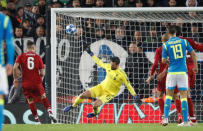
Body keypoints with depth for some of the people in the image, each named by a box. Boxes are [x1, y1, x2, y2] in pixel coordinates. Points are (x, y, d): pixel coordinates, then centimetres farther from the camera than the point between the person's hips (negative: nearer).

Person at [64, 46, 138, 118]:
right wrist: (91, 53, 12)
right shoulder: (108, 66, -8)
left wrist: (135, 97, -13)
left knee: (95, 105, -23)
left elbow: (128, 85, -14)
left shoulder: (122, 74, -22)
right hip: (102, 87, 5)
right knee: (83, 95, -7)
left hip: (109, 93, -5)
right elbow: (99, 62, 9)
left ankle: (95, 113, 16)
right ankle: (73, 106, 21)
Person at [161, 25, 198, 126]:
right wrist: (195, 66, 18)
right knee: (183, 96, 2)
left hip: (172, 72, 0)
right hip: (182, 72, 0)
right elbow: (193, 54, 5)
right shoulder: (184, 41, 2)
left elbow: (163, 61, -2)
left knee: (169, 95, 11)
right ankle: (185, 121, -3)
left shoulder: (165, 45, -2)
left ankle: (166, 118, -1)